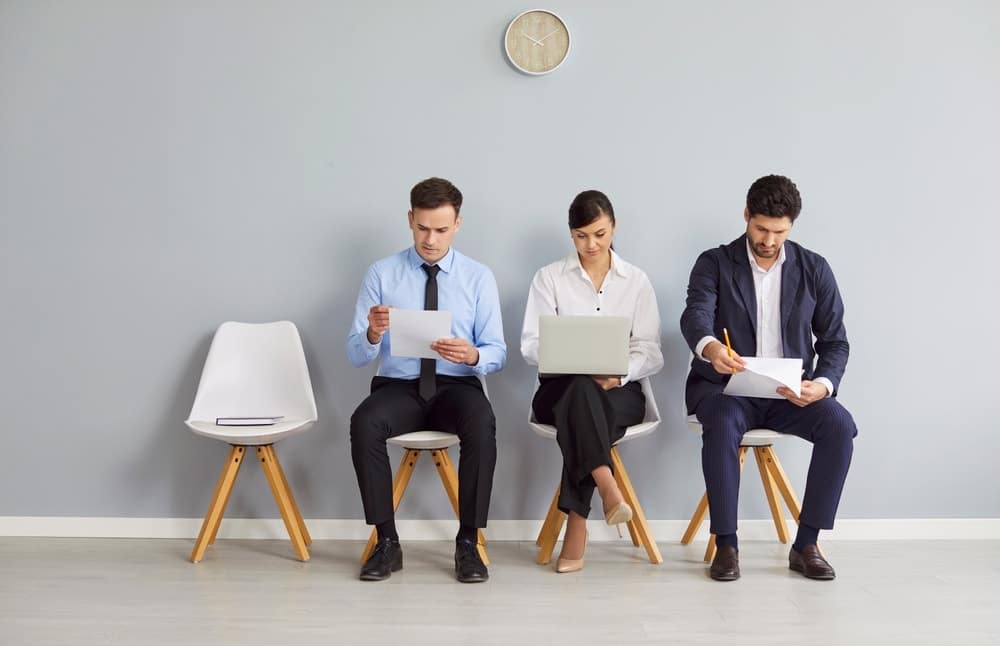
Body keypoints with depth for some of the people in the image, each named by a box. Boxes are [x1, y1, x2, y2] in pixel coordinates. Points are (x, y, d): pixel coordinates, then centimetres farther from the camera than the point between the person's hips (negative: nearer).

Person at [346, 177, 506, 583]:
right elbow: (355, 355, 0)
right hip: (398, 386, 1)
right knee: (364, 423, -32)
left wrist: (472, 355, -24)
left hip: (457, 386, 0)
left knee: (482, 425, -34)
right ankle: (387, 542, -18)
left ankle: (467, 544, -19)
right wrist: (373, 335, -24)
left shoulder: (479, 277, 3)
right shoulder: (381, 274, 2)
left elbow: (497, 353, 0)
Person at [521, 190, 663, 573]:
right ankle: (608, 490, -45)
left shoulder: (637, 281, 10)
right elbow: (531, 346, -1)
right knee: (583, 387, -38)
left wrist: (619, 372, -19)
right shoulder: (549, 278, 7)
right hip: (561, 387, 0)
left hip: (619, 391, 1)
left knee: (584, 405, -35)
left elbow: (651, 353, 4)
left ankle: (576, 528, -33)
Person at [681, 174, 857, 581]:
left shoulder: (814, 270, 4)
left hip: (789, 393, 3)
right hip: (724, 386, -2)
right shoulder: (714, 264, -3)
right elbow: (695, 317, -21)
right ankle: (726, 545, -22)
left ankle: (806, 544, -13)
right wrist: (710, 347, -46)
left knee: (840, 424, -26)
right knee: (722, 424, -36)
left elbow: (835, 341, 4)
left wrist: (823, 383, -18)